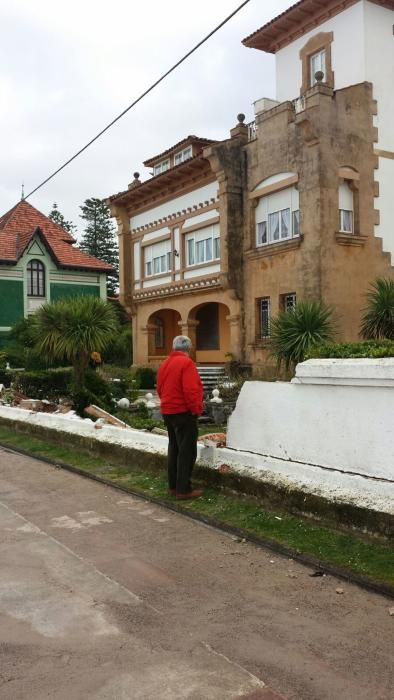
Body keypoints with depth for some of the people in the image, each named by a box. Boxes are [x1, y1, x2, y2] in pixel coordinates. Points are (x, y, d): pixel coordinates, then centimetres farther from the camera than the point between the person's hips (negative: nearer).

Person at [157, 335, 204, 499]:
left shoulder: (165, 364, 11)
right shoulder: (186, 363, -15)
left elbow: (160, 389, 16)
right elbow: (190, 390, -23)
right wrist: (197, 409, -14)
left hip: (168, 411, 9)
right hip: (183, 412, -9)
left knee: (174, 448, 16)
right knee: (187, 451, -3)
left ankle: (173, 486, 21)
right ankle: (184, 489, -2)